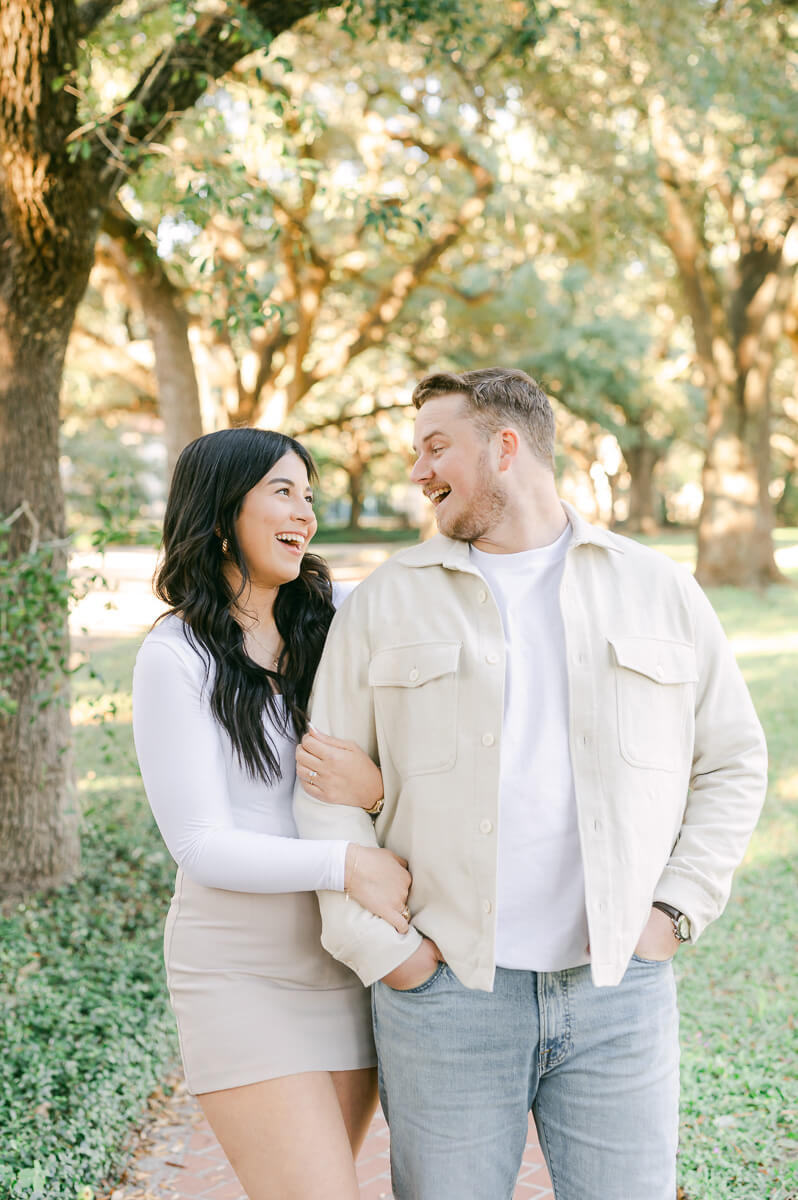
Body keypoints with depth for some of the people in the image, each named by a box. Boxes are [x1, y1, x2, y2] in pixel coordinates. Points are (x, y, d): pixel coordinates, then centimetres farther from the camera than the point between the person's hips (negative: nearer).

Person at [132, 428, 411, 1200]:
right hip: (240, 969, -5)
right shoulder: (175, 657, -9)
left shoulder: (328, 628, 5)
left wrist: (380, 785, -18)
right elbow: (200, 845, -14)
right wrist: (344, 864, -26)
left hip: (348, 960, 5)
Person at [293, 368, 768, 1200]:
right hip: (445, 989, 0)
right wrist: (377, 945, -5)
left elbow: (732, 764, 10)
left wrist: (677, 911, 0)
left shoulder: (660, 592, 6)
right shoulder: (385, 603, 4)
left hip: (620, 990, 1)